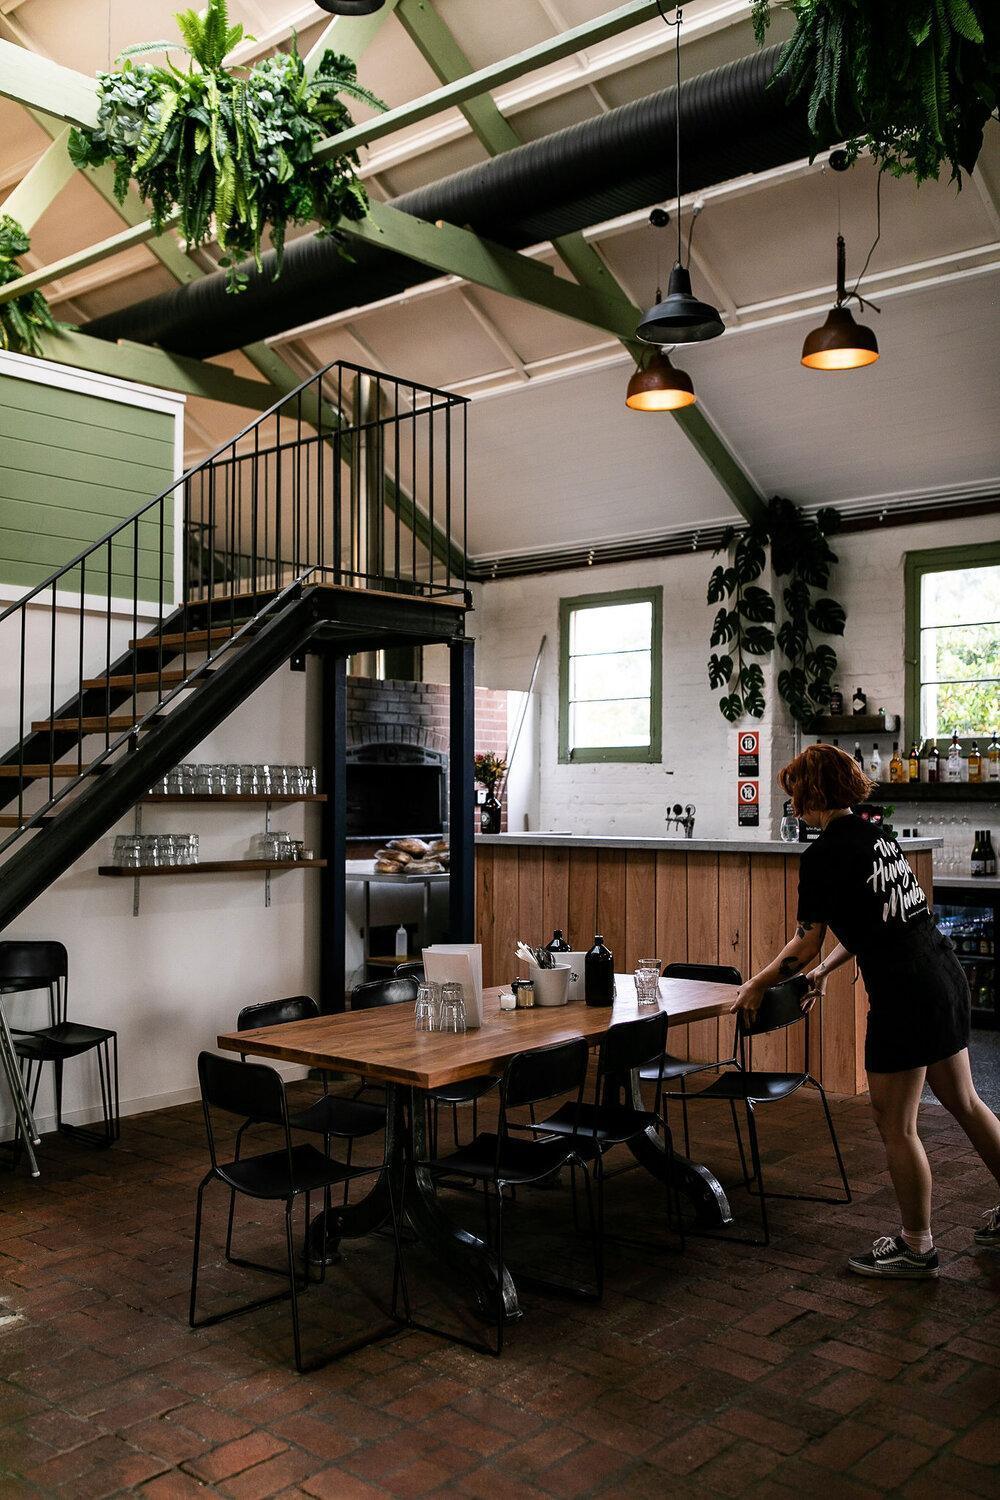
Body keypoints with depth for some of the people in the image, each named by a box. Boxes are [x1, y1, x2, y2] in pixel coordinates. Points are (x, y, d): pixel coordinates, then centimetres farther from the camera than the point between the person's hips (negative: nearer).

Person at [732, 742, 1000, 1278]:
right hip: (945, 977, 9)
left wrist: (758, 984, 3)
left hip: (904, 994, -9)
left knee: (895, 1126, 5)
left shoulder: (824, 854, -14)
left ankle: (916, 1248, 19)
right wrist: (826, 970, 25)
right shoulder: (877, 834, 12)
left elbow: (806, 942, -10)